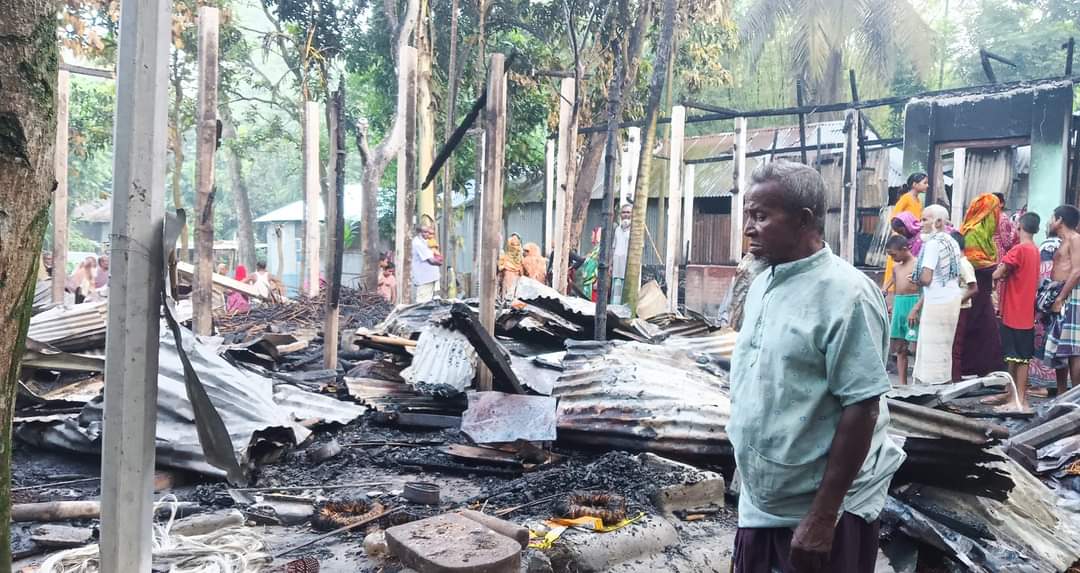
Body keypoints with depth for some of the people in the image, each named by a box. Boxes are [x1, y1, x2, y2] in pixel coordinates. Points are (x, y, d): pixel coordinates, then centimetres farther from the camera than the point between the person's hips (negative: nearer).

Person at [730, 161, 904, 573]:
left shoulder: (846, 293, -19)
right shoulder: (761, 285, 6)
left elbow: (861, 409, -20)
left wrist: (822, 517, -20)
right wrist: (751, 486, 16)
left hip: (823, 509, -7)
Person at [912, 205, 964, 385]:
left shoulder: (933, 243, -15)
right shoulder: (952, 242, 12)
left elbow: (926, 278, -22)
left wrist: (915, 280, -1)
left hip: (937, 302, -9)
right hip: (953, 297, 9)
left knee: (932, 348, -5)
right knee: (945, 347, 15)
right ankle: (944, 382, 21)